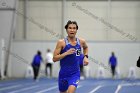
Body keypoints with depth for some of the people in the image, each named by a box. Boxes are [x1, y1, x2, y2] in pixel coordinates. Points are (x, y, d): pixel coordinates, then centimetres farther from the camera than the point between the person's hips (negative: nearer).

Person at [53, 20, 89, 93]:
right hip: (63, 73, 0)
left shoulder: (81, 41, 1)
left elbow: (85, 47, 27)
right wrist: (66, 53, -23)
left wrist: (86, 56, 10)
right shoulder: (61, 42, -9)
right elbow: (54, 59, -12)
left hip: (75, 74, 0)